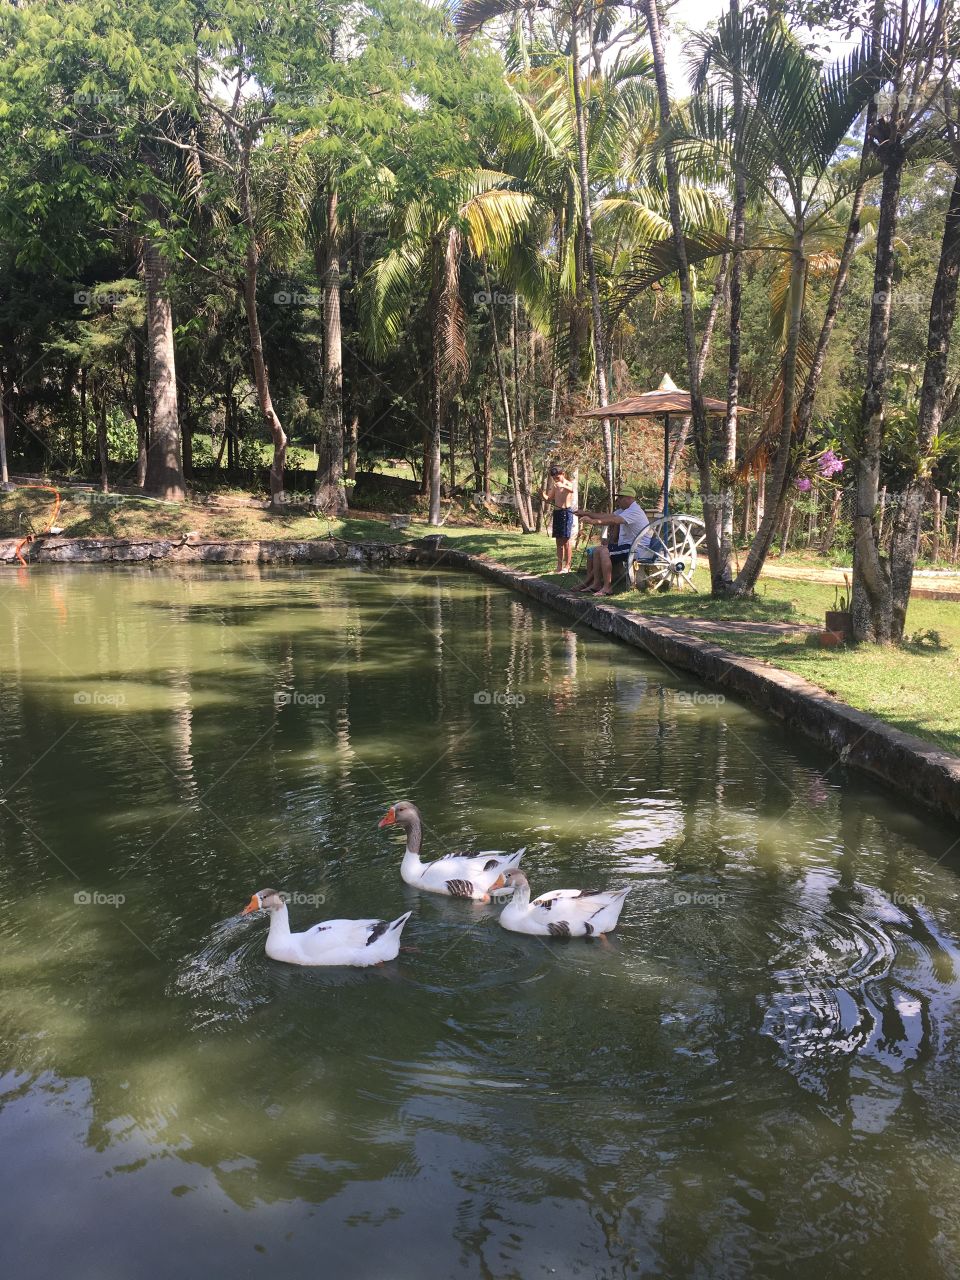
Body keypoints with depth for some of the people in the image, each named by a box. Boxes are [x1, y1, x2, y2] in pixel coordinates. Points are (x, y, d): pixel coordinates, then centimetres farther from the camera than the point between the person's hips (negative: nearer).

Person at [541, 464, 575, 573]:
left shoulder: (568, 484, -6)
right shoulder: (555, 486, 14)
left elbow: (572, 490, -30)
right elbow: (548, 499, 14)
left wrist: (563, 486, -49)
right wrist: (543, 494, -7)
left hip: (566, 512, -7)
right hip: (557, 512, 7)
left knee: (566, 540, -6)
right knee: (558, 541, 10)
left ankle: (567, 566, -4)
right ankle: (559, 565, 15)